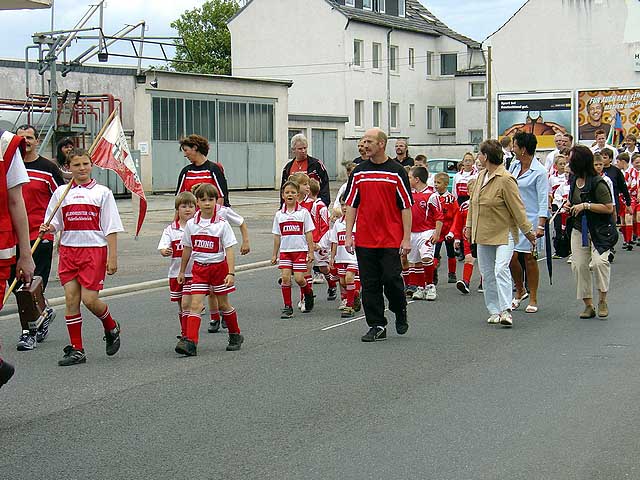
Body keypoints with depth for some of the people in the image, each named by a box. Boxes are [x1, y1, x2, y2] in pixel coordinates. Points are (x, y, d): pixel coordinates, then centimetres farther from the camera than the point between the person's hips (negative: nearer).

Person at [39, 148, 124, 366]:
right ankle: (76, 349, 7)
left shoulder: (102, 192, 2)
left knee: (89, 299, -9)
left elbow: (111, 228, 1)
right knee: (71, 299, -1)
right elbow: (54, 224, 13)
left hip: (95, 250, -3)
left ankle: (111, 328, 21)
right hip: (68, 250, 3)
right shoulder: (61, 193, 9)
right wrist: (47, 228, -10)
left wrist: (112, 256, -5)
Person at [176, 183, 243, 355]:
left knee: (223, 304, 12)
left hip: (219, 266, -2)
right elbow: (187, 249, 11)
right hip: (199, 268, 2)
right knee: (195, 305, -10)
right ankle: (190, 342, -17)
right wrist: (182, 271, 17)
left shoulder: (222, 224, -10)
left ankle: (235, 335, 32)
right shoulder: (191, 224, -1)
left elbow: (229, 250, -11)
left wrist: (231, 273, -18)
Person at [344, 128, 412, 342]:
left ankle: (400, 312, 22)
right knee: (369, 284, 3)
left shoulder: (397, 171, -1)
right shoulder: (359, 172, 9)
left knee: (391, 280, -6)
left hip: (391, 240, -3)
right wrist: (348, 235, 2)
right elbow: (351, 205, 11)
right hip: (364, 241, 4)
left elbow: (406, 206, -2)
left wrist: (406, 238, -7)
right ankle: (377, 326, 11)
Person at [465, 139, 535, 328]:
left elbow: (517, 207, -15)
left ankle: (506, 310, -20)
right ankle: (494, 311, 16)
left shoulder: (506, 179, -17)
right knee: (487, 273, 9)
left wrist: (528, 230, -13)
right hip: (483, 234, 8)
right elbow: (473, 203, 18)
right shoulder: (481, 176, 8)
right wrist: (469, 226, 18)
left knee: (501, 269, -20)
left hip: (504, 234, -8)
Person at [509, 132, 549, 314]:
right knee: (511, 256, 0)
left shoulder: (539, 171, -11)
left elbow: (543, 200, -13)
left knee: (529, 258, 0)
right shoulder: (514, 166, 8)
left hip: (530, 219, -6)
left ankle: (533, 299, 11)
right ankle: (520, 291, 23)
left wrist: (540, 225, -18)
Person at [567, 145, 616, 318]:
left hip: (599, 230, -7)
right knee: (579, 265, 1)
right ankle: (588, 305, 10)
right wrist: (570, 205, 7)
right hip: (579, 229, 7)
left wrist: (586, 205, -22)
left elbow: (609, 208, -20)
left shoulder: (597, 183, -17)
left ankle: (603, 300, -7)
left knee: (599, 261, -24)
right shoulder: (575, 180, 8)